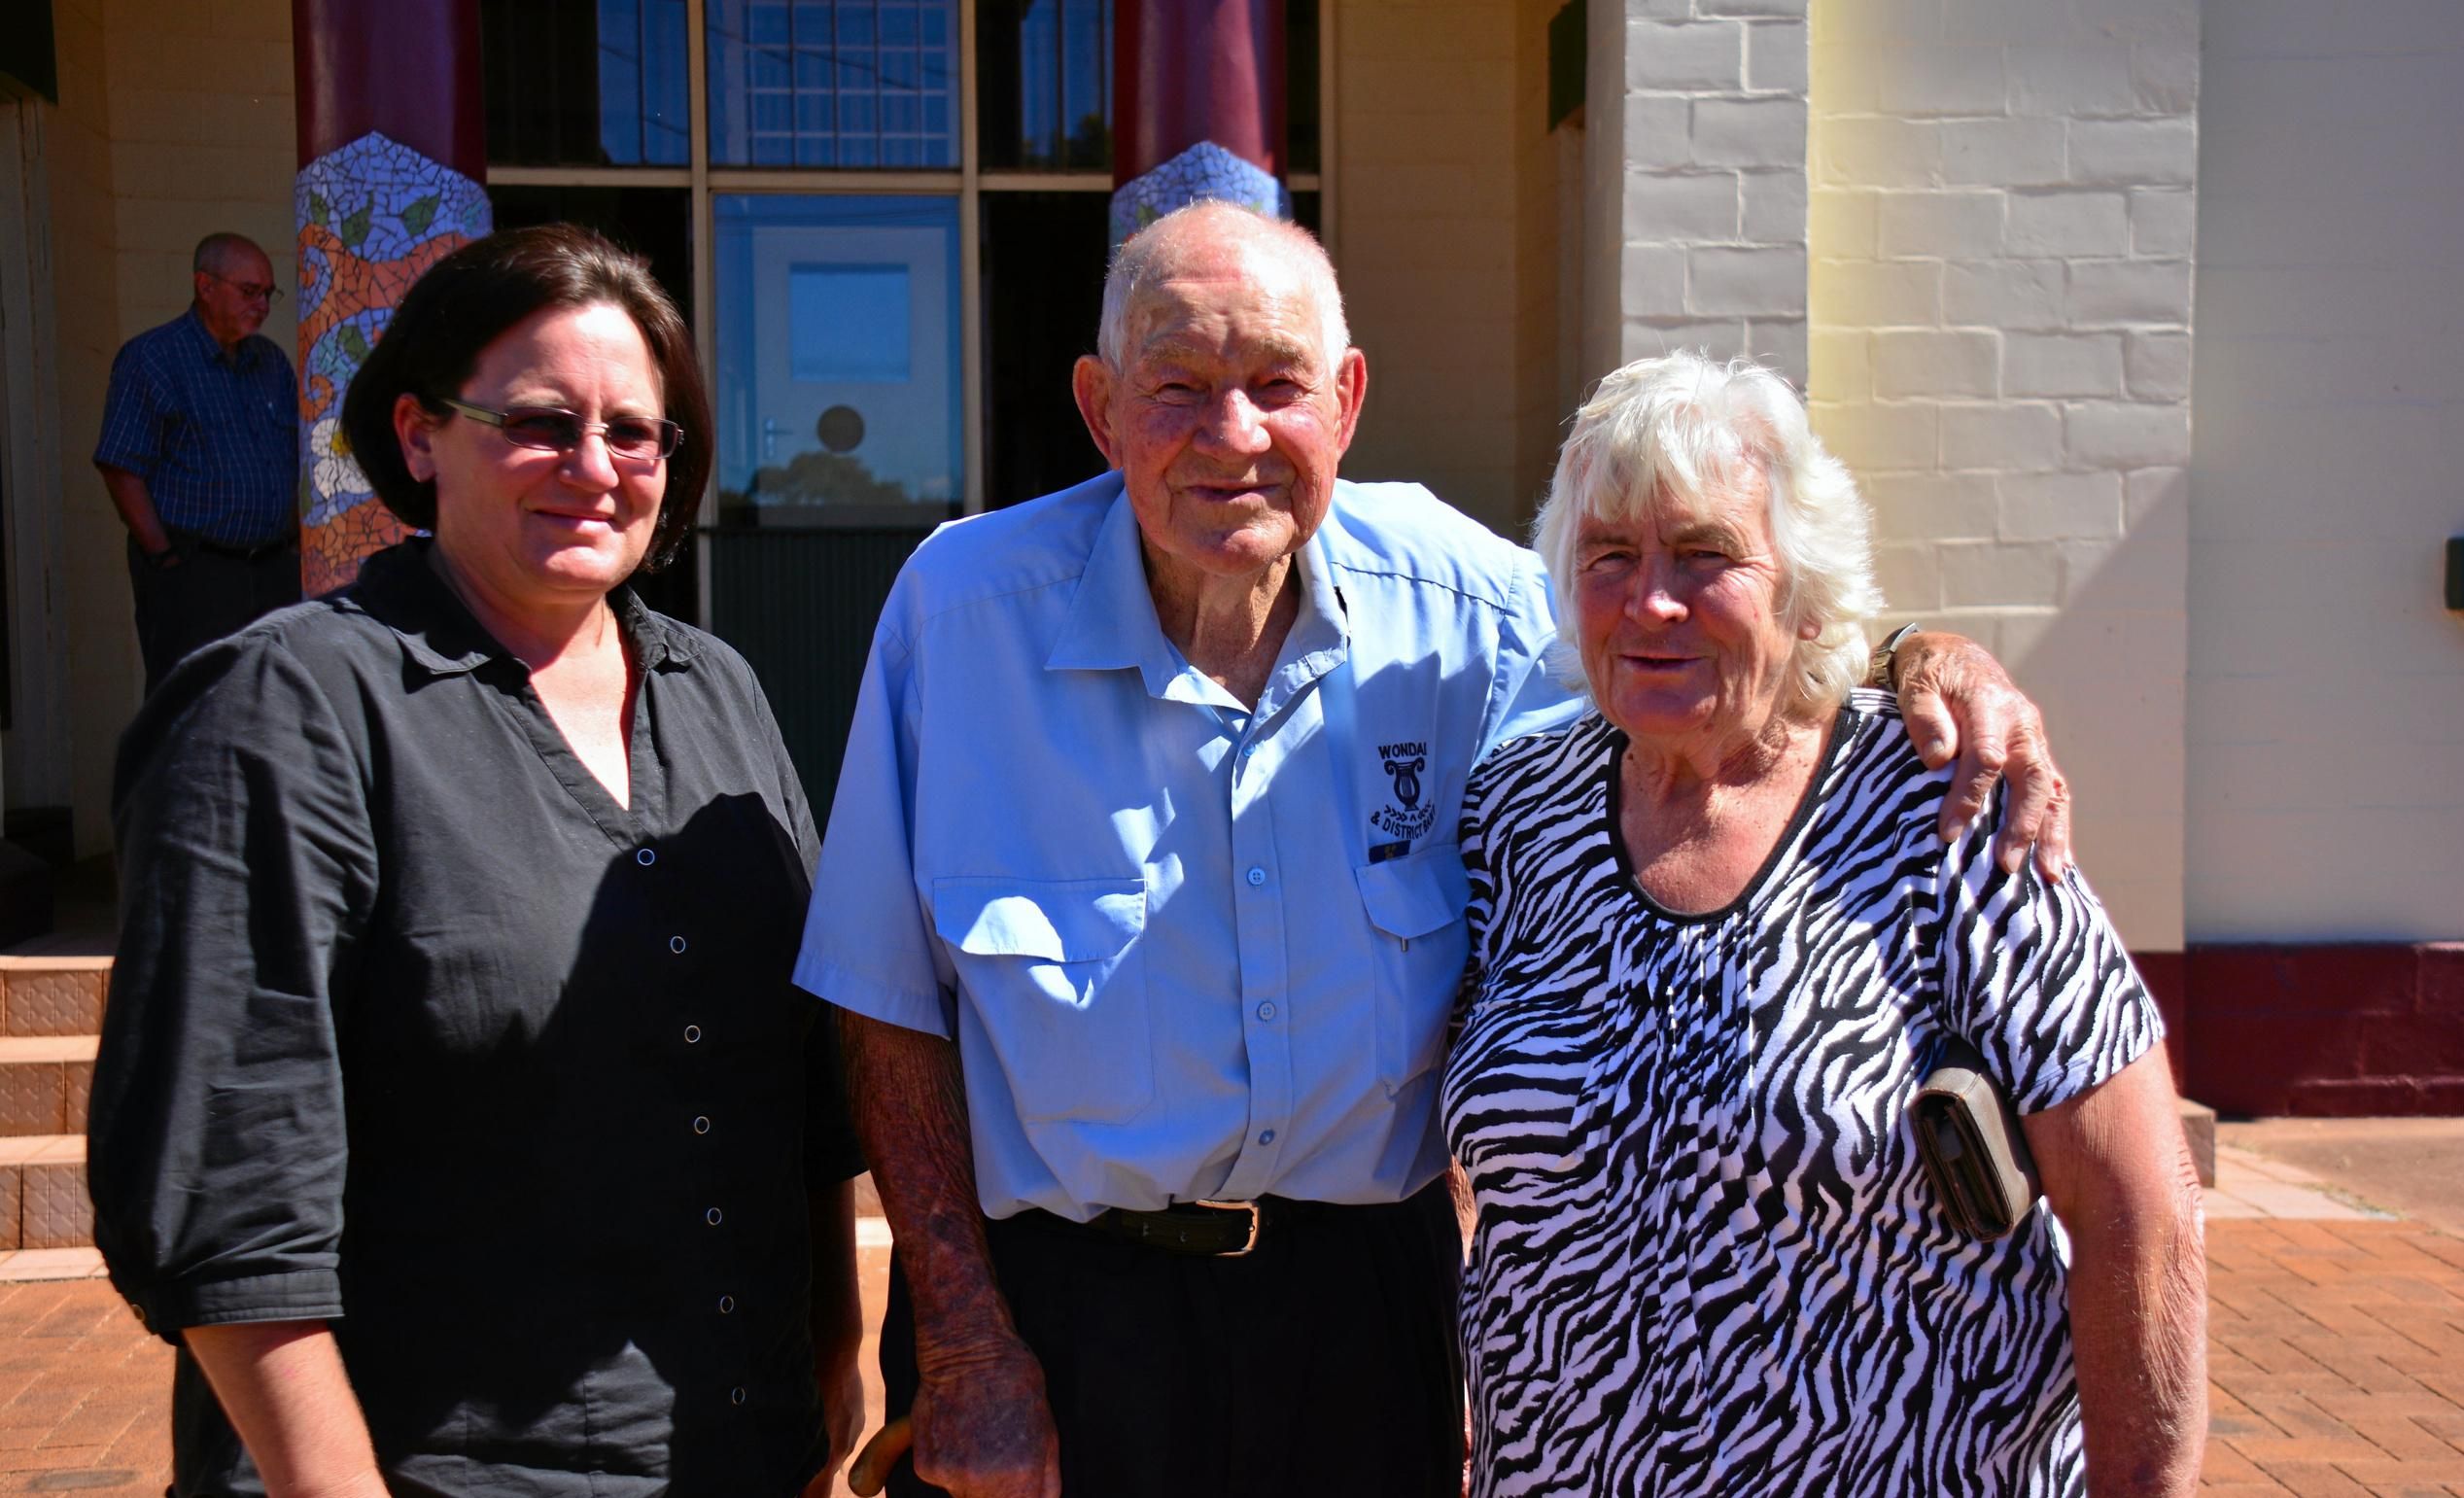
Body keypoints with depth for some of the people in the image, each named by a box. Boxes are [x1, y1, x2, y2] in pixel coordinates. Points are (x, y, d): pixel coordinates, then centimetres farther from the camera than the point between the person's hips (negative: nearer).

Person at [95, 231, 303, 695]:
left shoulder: (271, 361, 15)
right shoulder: (150, 358, -4)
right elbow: (120, 470, -8)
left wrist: (292, 548, 9)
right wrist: (167, 560, -12)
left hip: (273, 569, 6)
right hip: (191, 573, -6)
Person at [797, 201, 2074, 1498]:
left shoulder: (1457, 602, -8)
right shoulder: (965, 606, -12)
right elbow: (889, 1001, -8)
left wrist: (1933, 662, -15)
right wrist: (964, 1346, -11)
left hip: (1363, 1300, 2)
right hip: (1051, 1304, -1)